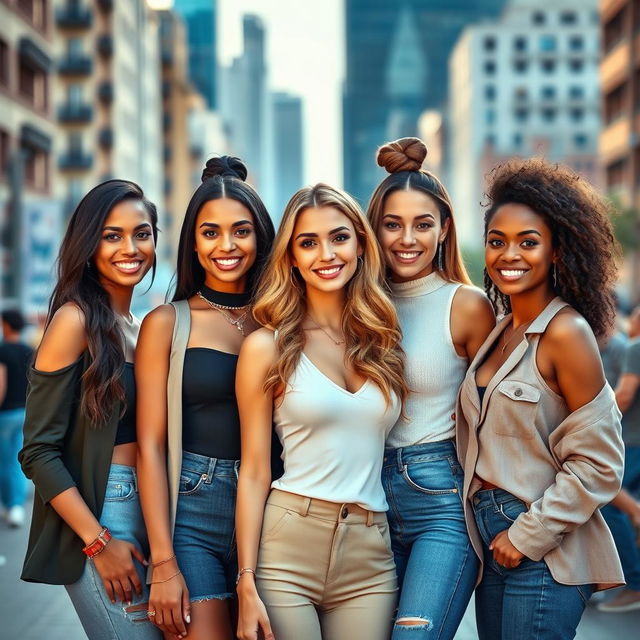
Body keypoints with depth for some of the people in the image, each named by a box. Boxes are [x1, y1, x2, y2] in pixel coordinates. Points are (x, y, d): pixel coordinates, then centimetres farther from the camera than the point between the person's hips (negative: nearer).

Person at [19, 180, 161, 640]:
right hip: (96, 511, -7)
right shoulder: (76, 320, -10)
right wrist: (99, 542, -16)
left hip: (143, 506, 7)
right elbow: (39, 452, -12)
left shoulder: (142, 327, 11)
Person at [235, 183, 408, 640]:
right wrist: (247, 585, -7)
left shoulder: (386, 340, 9)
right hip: (286, 550, -3)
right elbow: (254, 473, -2)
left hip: (371, 555, 3)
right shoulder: (267, 346, -2)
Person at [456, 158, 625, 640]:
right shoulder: (502, 331, 9)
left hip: (543, 556, -7)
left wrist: (529, 536, -12)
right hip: (494, 546, 7)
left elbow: (597, 464, -15)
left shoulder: (565, 332, -14)